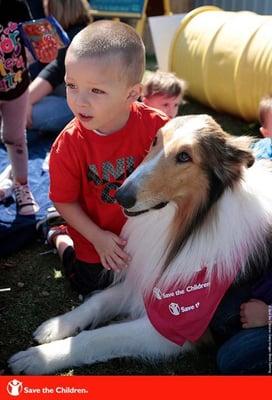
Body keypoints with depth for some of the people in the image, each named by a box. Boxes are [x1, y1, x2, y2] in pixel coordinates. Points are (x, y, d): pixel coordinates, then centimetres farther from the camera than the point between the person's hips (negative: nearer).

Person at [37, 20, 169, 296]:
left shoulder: (156, 126, -29)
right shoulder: (68, 145, -29)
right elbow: (64, 200, -16)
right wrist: (98, 238, -20)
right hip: (94, 242, -1)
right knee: (93, 292, 21)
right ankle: (59, 236, 39)